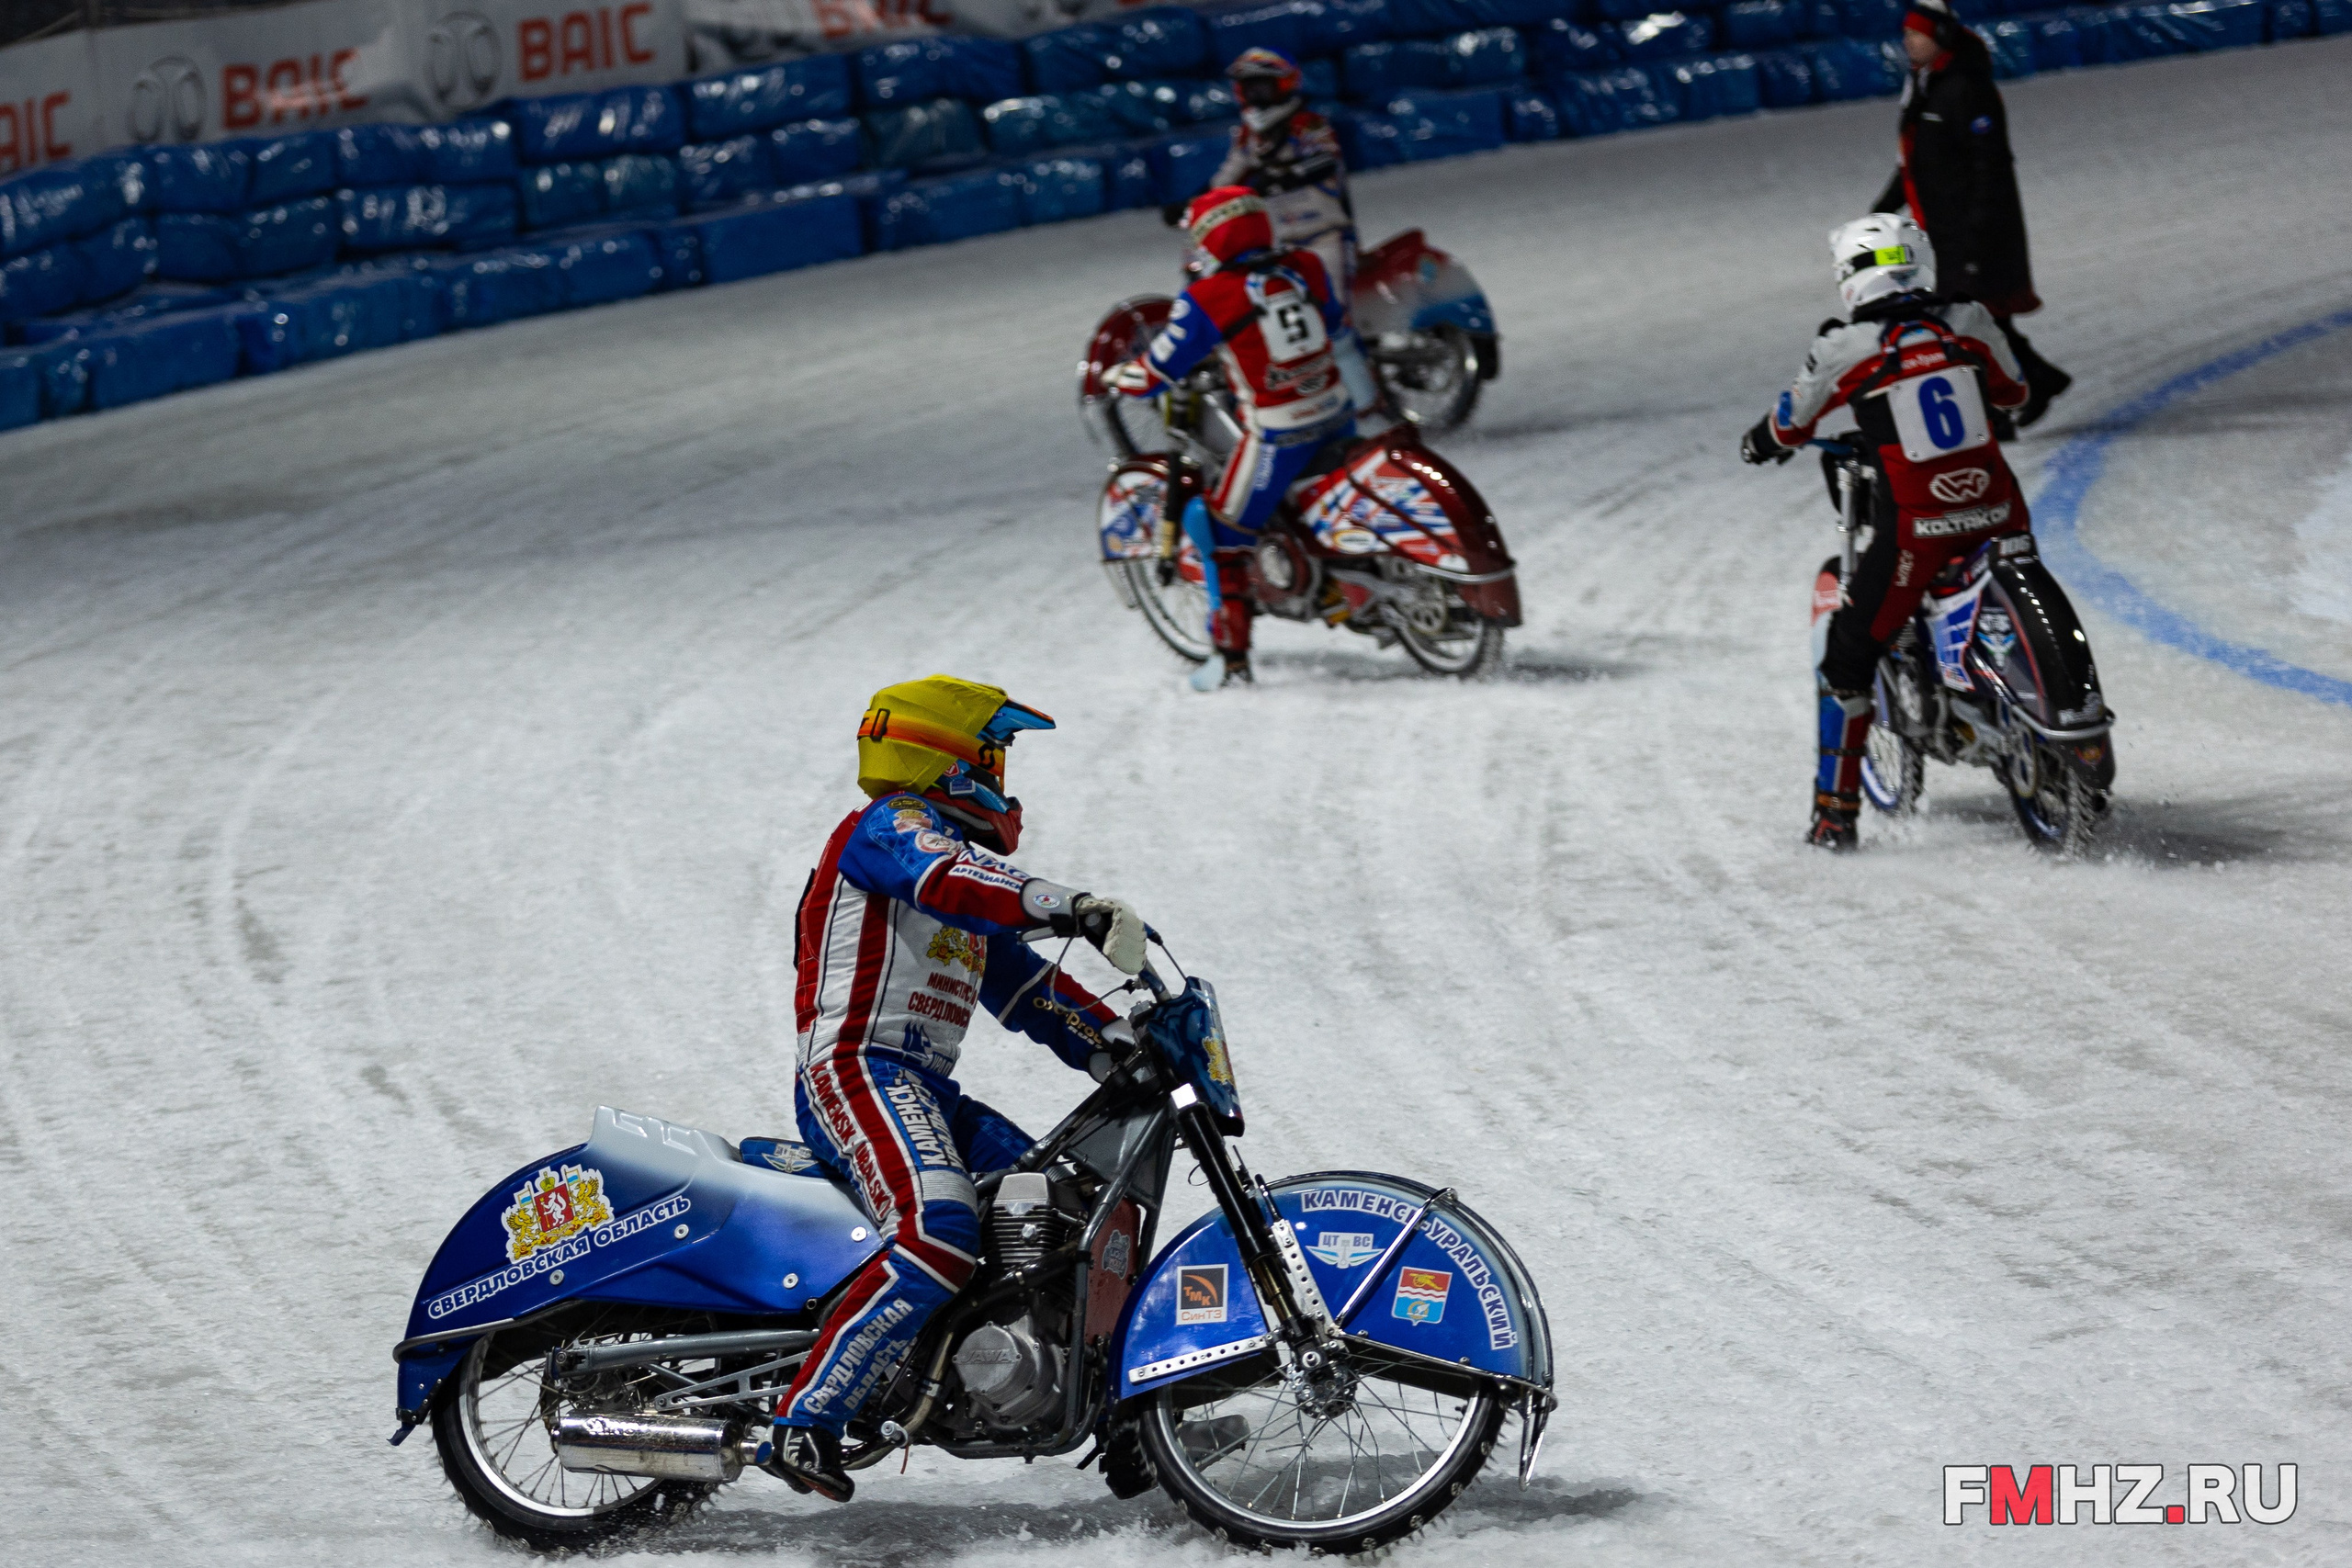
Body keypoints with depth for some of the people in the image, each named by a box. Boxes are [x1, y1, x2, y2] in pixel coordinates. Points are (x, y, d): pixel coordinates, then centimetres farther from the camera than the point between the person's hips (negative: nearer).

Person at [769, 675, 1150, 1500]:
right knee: (939, 1238, -32)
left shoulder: (958, 842, 29)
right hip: (857, 1070, -10)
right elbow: (945, 880, -25)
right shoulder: (889, 827, -1)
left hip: (926, 1089, 10)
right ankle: (806, 1422, -38)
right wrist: (1074, 908, -37)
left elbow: (1025, 988, 28)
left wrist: (1124, 1043, 15)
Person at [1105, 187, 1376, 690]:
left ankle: (1232, 656, 8)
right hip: (1337, 417, 6)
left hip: (1278, 437, -6)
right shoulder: (1306, 269, 2)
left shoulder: (1206, 300, -13)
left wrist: (1115, 378, 16)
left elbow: (1156, 374, -5)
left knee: (1221, 535, 7)